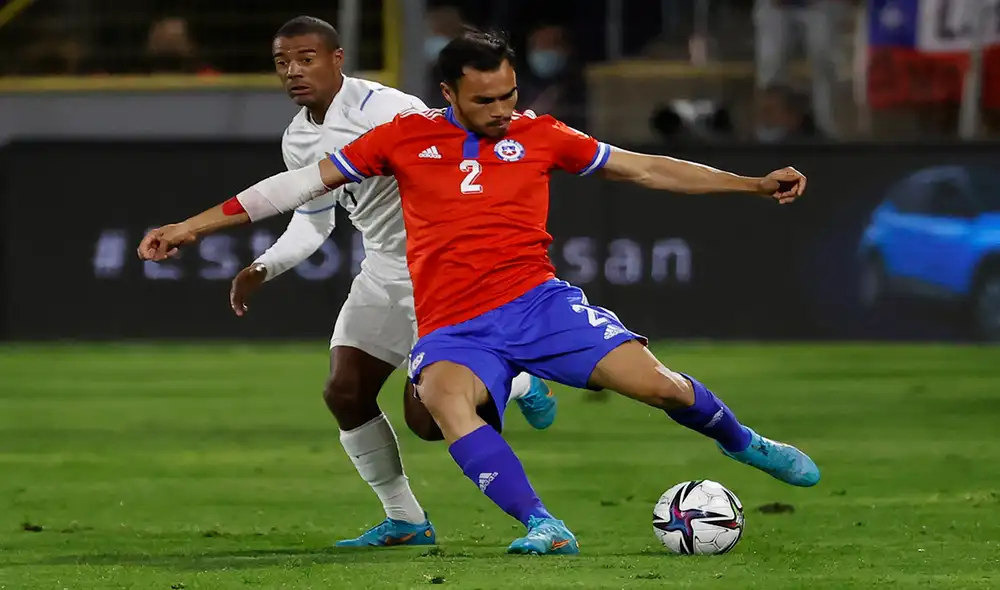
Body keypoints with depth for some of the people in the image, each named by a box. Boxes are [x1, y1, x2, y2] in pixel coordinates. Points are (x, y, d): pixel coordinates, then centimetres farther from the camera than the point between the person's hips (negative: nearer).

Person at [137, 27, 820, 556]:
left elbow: (647, 168, 12)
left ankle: (741, 443, 17)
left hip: (536, 301, 1)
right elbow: (303, 182, 11)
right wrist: (194, 226, 8)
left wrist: (755, 184, 8)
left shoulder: (539, 135, 8)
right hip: (454, 331, -1)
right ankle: (545, 528, -39)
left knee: (654, 381, -16)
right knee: (446, 398, -36)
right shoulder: (407, 136, 7)